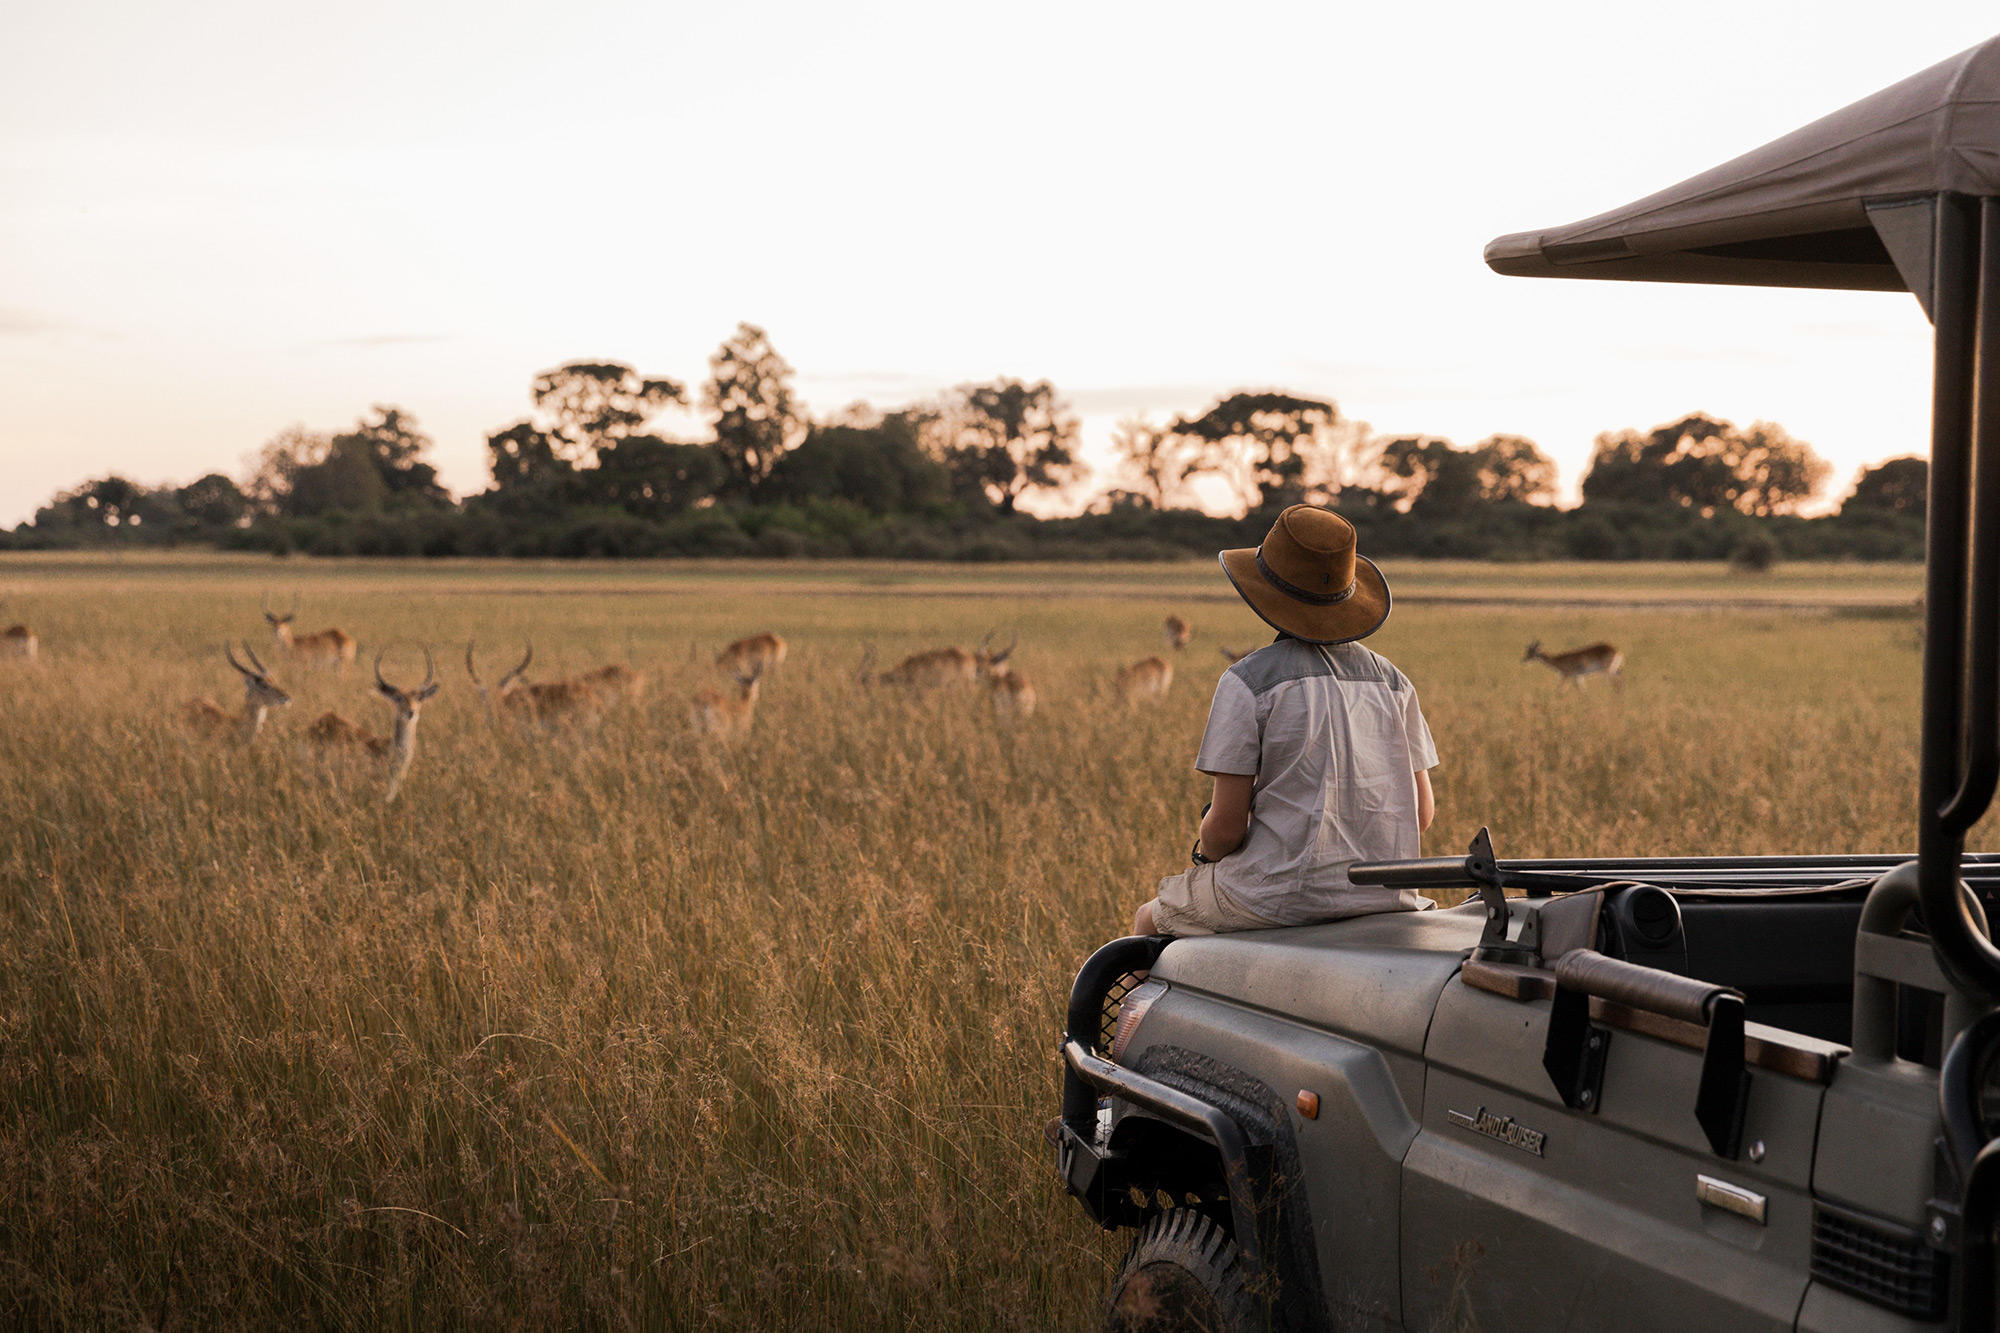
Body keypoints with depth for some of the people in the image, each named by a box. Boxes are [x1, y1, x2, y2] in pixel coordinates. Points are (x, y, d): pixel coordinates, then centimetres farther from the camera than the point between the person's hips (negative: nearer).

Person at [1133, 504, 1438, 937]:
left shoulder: (1249, 681, -11)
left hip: (1285, 898, -6)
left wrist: (1206, 853, 10)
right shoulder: (1391, 680, 6)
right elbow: (1422, 813, 7)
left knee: (1150, 921, 23)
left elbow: (1226, 827, -12)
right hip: (1388, 898, 6)